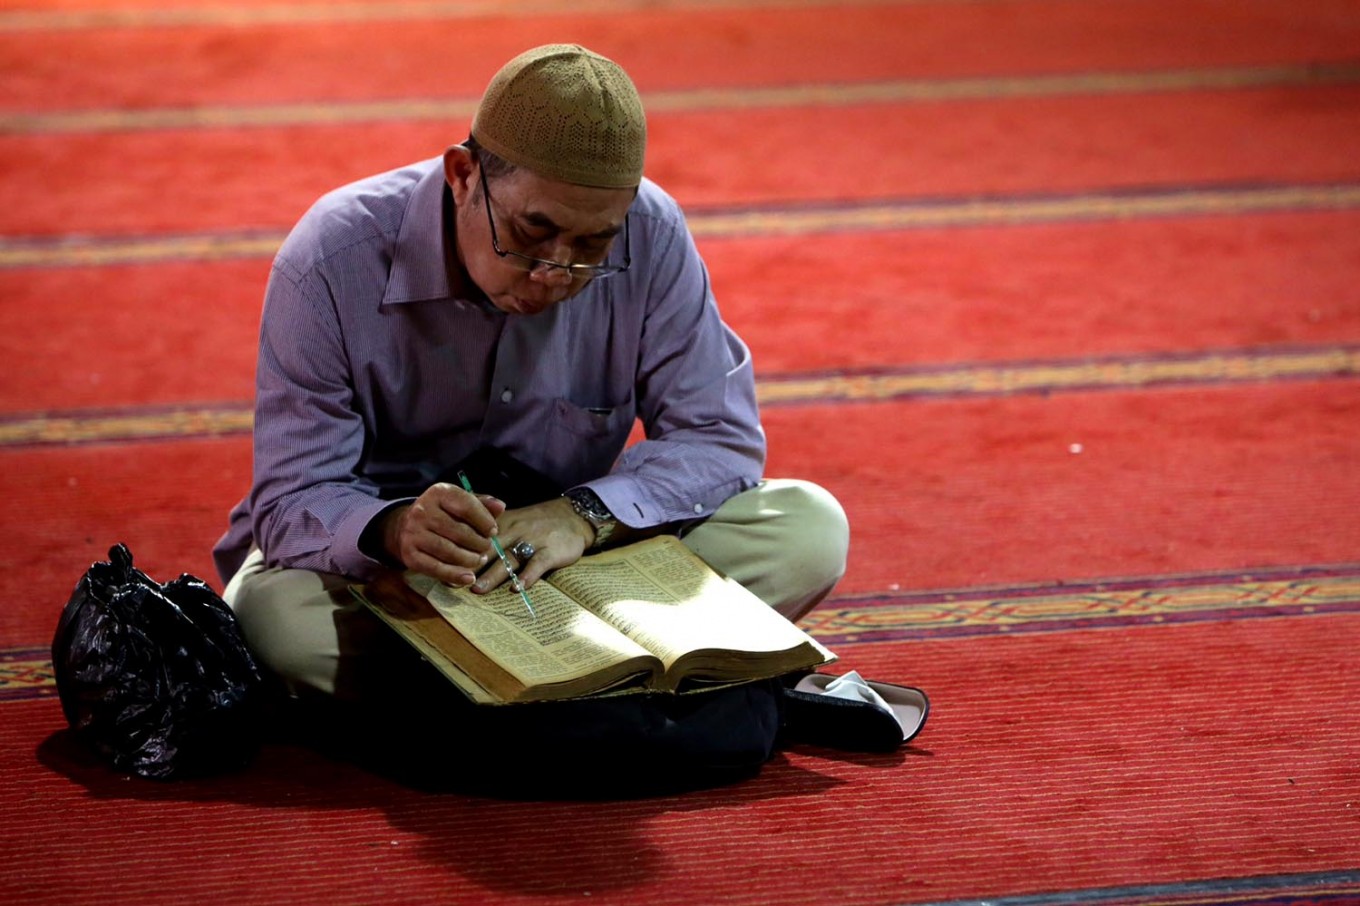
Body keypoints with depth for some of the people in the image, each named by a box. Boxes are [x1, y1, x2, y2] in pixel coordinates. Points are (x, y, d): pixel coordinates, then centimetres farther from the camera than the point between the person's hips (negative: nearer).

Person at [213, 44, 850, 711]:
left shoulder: (649, 238, -14)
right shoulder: (331, 264, -21)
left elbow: (719, 436, -9)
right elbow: (295, 498, -21)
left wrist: (585, 514, -29)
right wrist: (394, 530, -45)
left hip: (571, 556, 2)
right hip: (373, 563, -2)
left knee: (810, 529, -19)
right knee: (274, 614, -38)